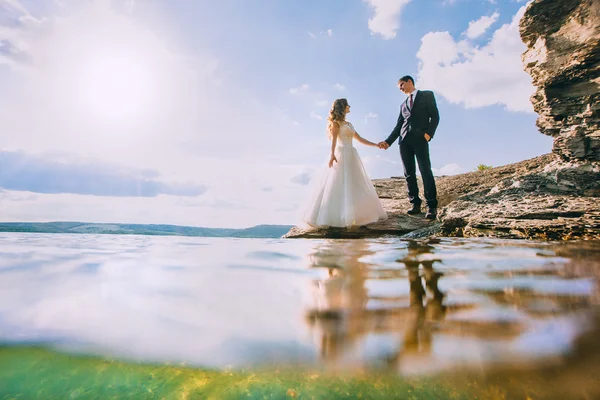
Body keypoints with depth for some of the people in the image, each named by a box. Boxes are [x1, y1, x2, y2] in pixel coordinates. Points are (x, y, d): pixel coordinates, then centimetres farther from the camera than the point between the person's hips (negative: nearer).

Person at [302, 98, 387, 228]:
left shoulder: (348, 124, 23)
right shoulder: (336, 122, 1)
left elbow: (360, 139, 24)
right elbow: (333, 138, -14)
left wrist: (376, 145, 21)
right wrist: (332, 154, -29)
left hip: (351, 154, 9)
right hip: (341, 154, -9)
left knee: (354, 185, 6)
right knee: (339, 185, -12)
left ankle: (350, 215, 9)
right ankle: (334, 216, -10)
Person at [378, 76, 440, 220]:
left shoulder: (427, 95, 14)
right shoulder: (403, 104, 27)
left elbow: (435, 116, 3)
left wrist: (428, 133, -12)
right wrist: (388, 142, 11)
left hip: (419, 138, -5)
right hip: (404, 140, 5)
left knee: (425, 171, -12)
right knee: (409, 173, -2)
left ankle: (432, 206, -10)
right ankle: (415, 204, 1)